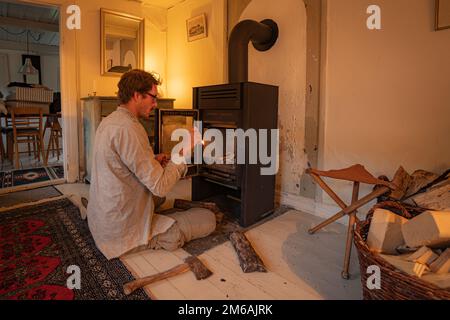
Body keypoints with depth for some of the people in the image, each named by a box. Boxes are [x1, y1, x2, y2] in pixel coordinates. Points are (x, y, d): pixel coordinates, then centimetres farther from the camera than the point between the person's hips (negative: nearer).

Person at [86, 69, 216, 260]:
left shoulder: (108, 122, 6)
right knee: (209, 219, -6)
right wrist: (184, 151, -13)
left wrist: (153, 161, 4)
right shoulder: (128, 128, -24)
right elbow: (161, 187, -24)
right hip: (124, 233, -10)